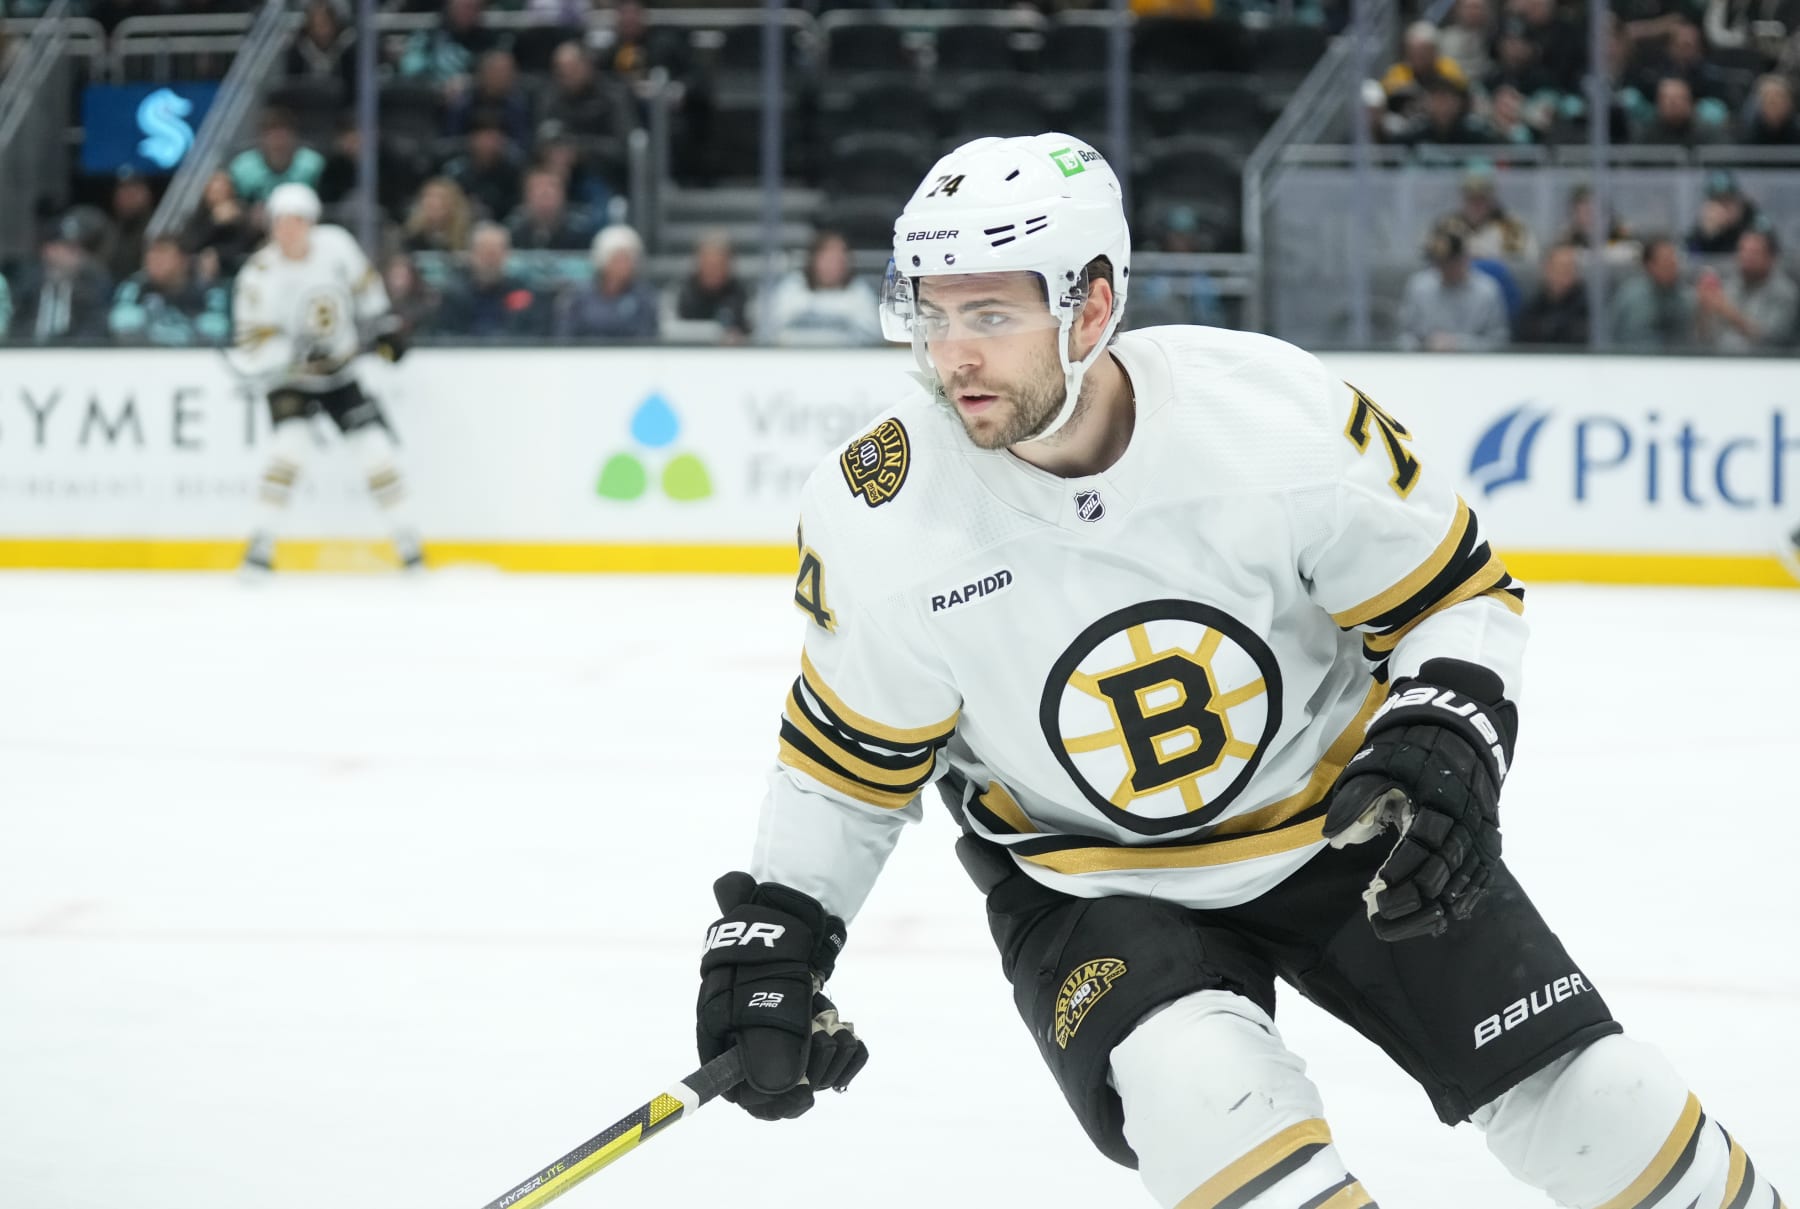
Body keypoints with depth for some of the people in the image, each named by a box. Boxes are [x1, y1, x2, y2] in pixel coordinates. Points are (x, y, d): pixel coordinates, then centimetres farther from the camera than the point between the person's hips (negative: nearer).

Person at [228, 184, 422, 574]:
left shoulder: (335, 244, -13)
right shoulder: (259, 277, -23)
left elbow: (363, 283, 9)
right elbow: (247, 353, -26)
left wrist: (384, 327, 7)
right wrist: (294, 351, -38)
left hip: (341, 372, 3)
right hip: (289, 379, -3)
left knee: (377, 450, -4)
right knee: (291, 445, -25)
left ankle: (408, 543, 13)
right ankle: (261, 546, -16)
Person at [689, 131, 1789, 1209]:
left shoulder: (1281, 416, -25)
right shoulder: (883, 520, -20)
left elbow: (1458, 594, -9)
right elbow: (853, 754, -2)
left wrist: (1443, 744, -26)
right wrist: (771, 936, -7)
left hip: (1339, 812, 0)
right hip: (1085, 876, 0)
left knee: (1594, 1107, 0)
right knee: (1196, 1092, -32)